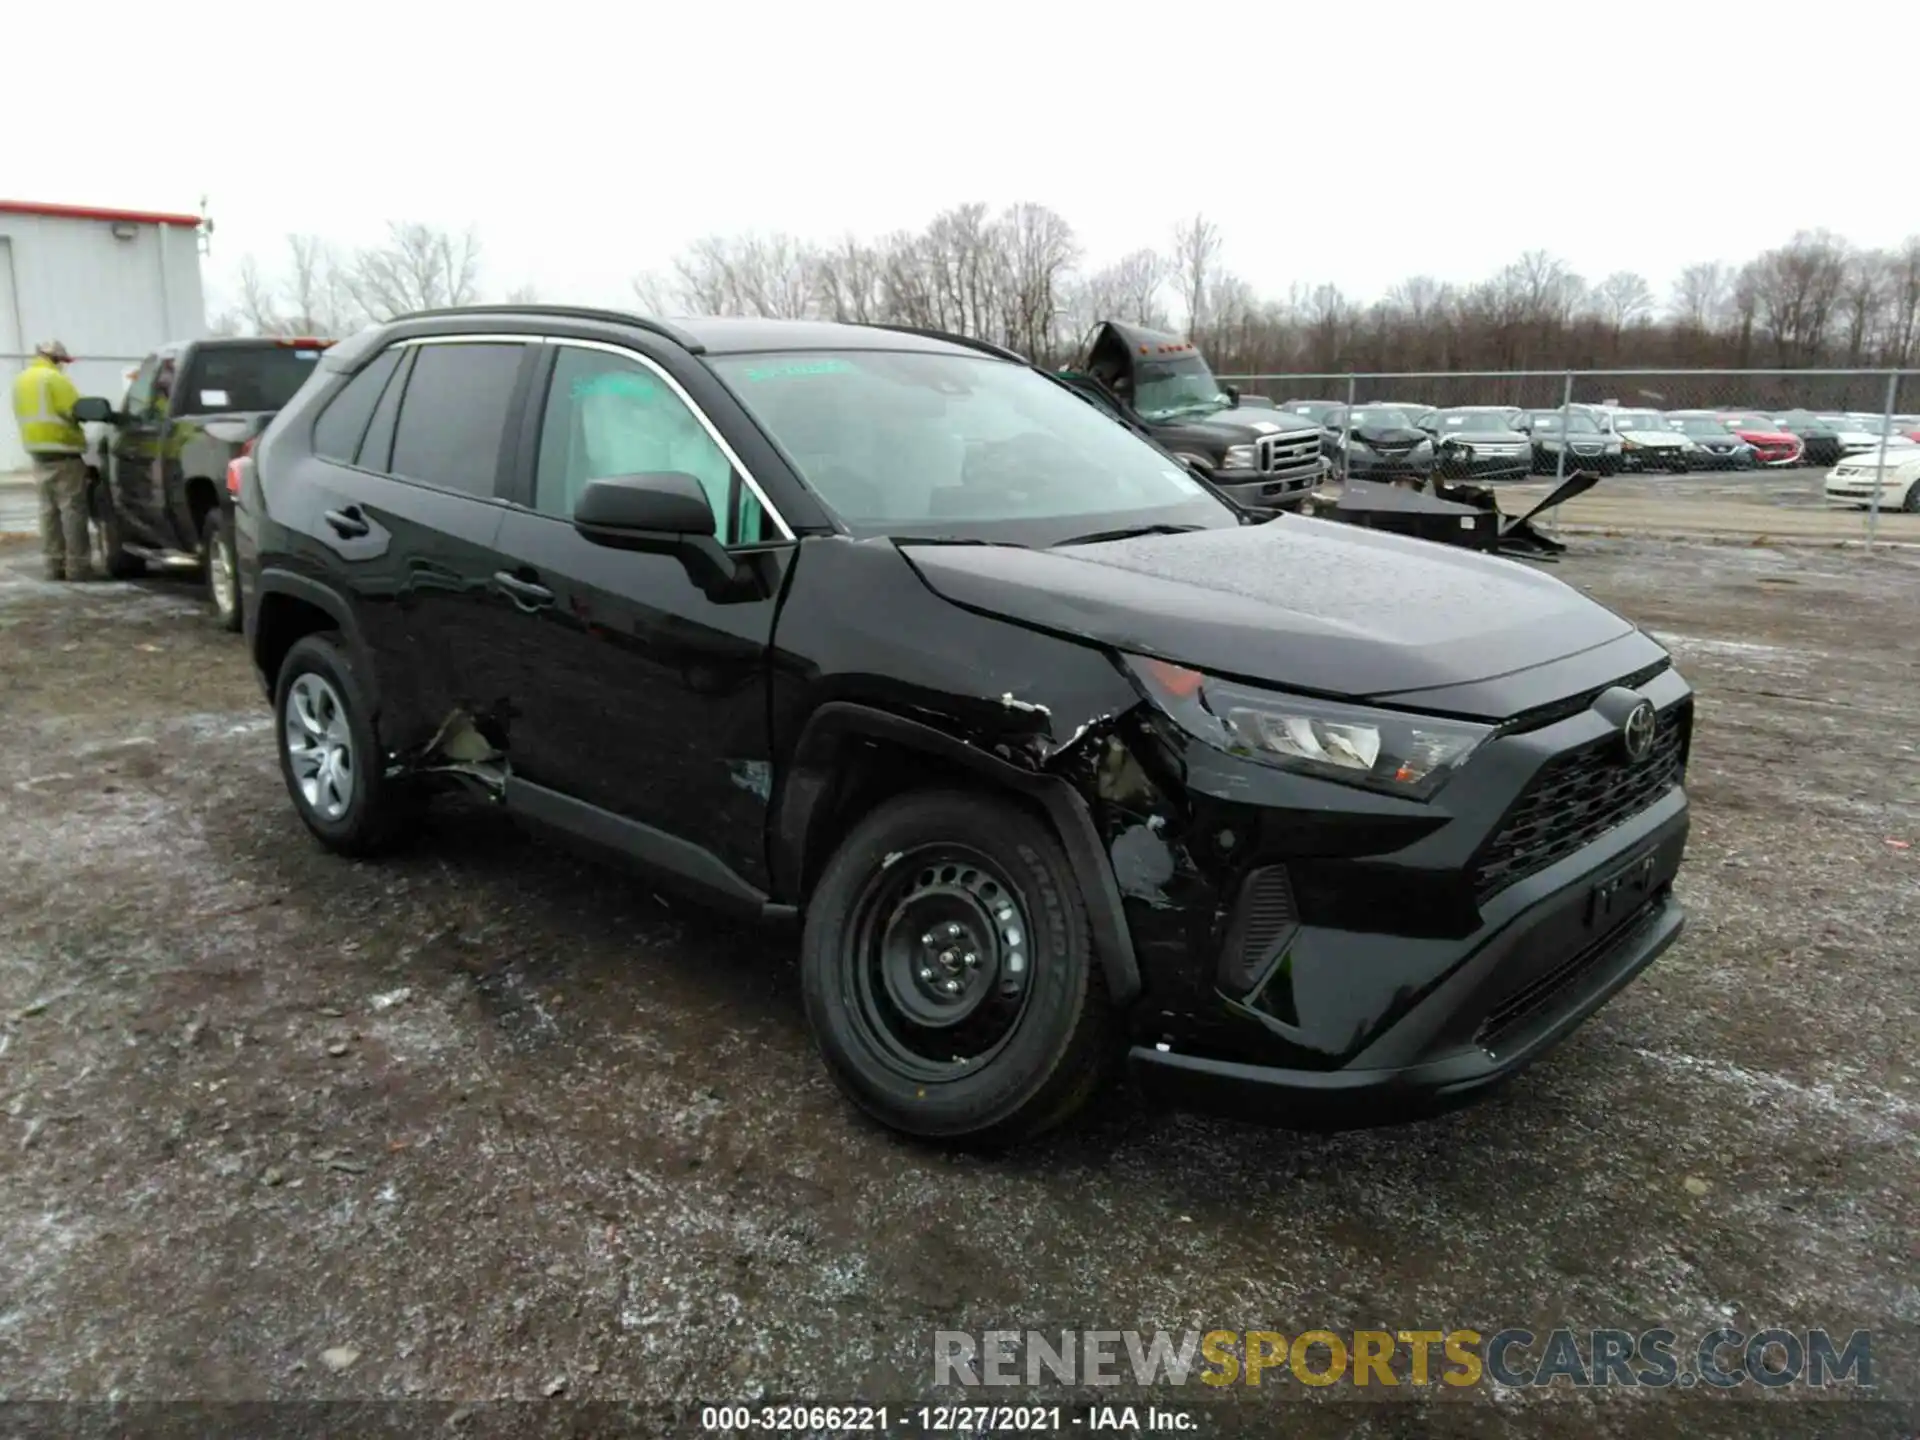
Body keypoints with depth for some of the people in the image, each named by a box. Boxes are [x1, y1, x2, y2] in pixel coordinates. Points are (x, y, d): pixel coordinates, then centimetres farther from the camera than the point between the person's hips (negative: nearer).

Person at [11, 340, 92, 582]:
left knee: (49, 510, 10)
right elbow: (76, 410, -18)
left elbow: (24, 414, 18)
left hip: (37, 449, 9)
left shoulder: (21, 380, 17)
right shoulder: (53, 379, -11)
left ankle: (54, 564, 10)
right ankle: (77, 565, -11)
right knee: (72, 508, -8)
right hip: (61, 449, -9)